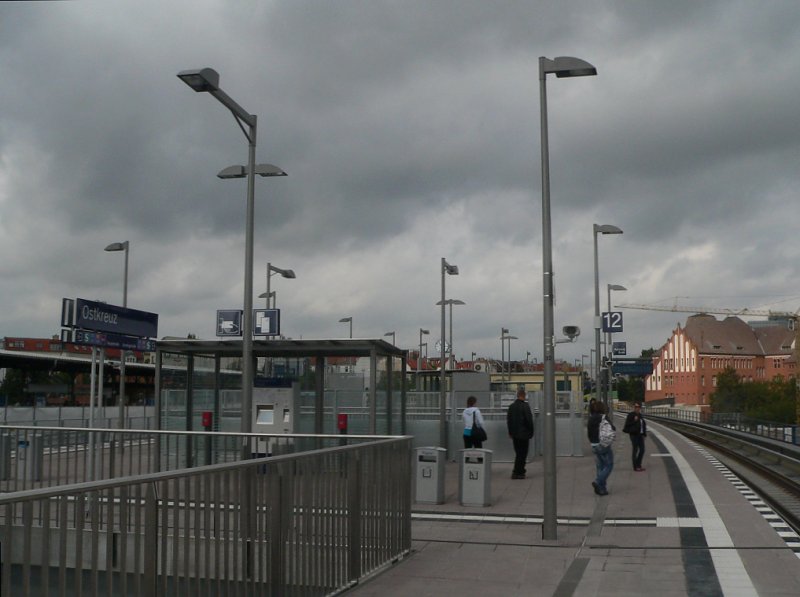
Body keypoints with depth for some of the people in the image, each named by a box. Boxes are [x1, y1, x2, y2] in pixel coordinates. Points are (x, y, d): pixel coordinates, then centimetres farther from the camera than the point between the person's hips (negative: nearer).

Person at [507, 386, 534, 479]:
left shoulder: (511, 406, 5)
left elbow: (508, 420, 10)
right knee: (522, 454, 1)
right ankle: (518, 472, 2)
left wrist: (510, 432, 16)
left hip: (515, 434, 6)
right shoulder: (525, 406, -14)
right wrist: (531, 432, -2)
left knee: (518, 453, 15)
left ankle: (518, 471, 17)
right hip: (524, 434, -6)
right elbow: (529, 420, -14)